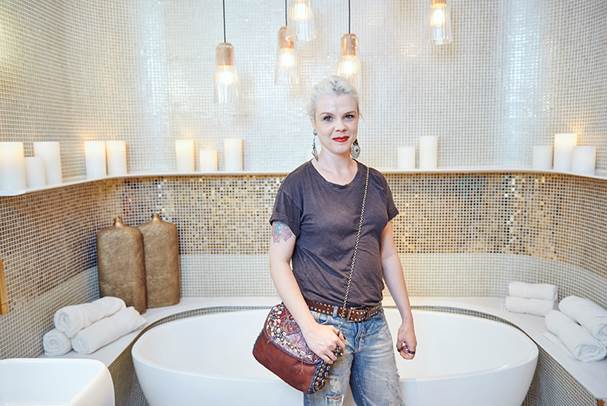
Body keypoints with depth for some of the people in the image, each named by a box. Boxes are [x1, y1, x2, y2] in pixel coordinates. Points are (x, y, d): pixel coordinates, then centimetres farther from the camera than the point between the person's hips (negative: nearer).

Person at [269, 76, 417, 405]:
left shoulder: (375, 183, 6)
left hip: (373, 323, 5)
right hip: (323, 323, -5)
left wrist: (407, 319, 12)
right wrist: (310, 328, -16)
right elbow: (278, 262, -9)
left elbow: (387, 254, 12)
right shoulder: (298, 185, -9)